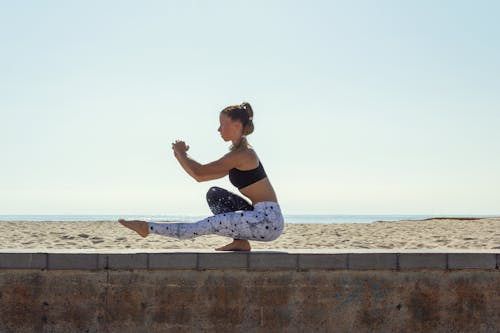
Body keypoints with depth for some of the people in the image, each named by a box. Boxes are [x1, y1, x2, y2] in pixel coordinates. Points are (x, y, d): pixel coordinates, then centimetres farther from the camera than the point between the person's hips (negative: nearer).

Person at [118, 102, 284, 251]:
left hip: (268, 220, -9)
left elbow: (199, 172, -13)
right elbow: (200, 176, 21)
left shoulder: (242, 154, -12)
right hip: (261, 217, 9)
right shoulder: (239, 153, 18)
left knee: (208, 225, -12)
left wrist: (181, 153, 3)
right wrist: (180, 156, 10)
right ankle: (240, 242, 4)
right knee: (214, 194, 11)